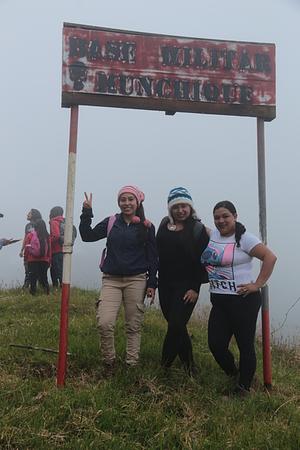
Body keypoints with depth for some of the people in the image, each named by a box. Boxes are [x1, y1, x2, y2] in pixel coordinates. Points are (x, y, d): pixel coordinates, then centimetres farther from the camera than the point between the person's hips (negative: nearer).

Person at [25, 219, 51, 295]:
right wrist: (49, 260, 6)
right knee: (43, 277, 11)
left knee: (33, 277, 6)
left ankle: (33, 292, 4)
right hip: (44, 260, 1)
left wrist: (26, 258, 10)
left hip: (32, 260, -1)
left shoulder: (30, 235, -3)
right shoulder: (47, 236, -2)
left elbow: (27, 248, -1)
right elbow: (49, 249, -2)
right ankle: (47, 291, 3)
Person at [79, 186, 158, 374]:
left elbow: (152, 257, 4)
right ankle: (109, 362, 11)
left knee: (134, 326, 6)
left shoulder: (147, 227, 2)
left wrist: (152, 283, 0)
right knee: (105, 323, -12)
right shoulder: (111, 222, 7)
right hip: (111, 280, 1)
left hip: (136, 281, -1)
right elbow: (88, 236, 7)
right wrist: (87, 213, -4)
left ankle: (132, 364, 20)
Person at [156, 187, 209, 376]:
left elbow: (202, 261, -8)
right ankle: (189, 366, 29)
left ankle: (164, 366, 7)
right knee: (177, 326, 13)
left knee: (176, 325, -9)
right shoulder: (165, 225, 7)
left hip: (186, 286, -5)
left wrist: (195, 288, -11)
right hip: (166, 284, 5)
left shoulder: (198, 229, -5)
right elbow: (157, 253, 6)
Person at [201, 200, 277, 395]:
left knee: (245, 345, 5)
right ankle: (233, 374, 35)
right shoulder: (212, 235, 9)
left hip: (243, 300, -6)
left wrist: (257, 284, -16)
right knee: (216, 344, 6)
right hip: (218, 301, 6)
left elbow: (270, 257, -15)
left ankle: (244, 388, 24)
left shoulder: (244, 238, -10)